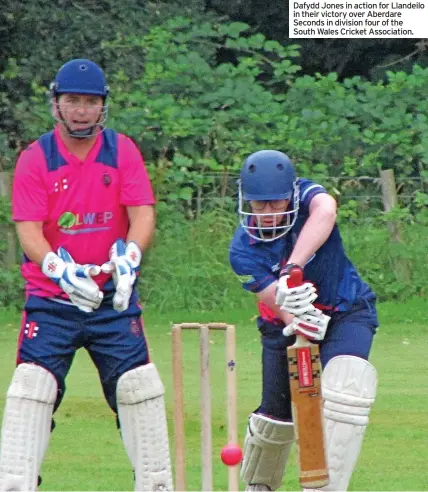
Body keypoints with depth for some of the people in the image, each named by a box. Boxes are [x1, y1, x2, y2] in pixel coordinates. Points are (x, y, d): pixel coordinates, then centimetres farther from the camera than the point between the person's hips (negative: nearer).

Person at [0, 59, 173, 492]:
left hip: (113, 297, 2)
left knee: (140, 388, -2)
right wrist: (61, 270, -33)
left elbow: (142, 213, -9)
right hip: (50, 299, -1)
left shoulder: (122, 151, 0)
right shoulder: (35, 159, -5)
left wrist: (128, 256, -31)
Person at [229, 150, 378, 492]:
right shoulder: (244, 249, -20)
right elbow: (276, 299, -30)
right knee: (276, 414, 7)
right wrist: (296, 322, -54)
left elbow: (326, 211, -49)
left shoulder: (306, 195, -23)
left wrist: (292, 270, -60)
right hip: (287, 325, 2)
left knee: (344, 393, -26)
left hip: (348, 313, -2)